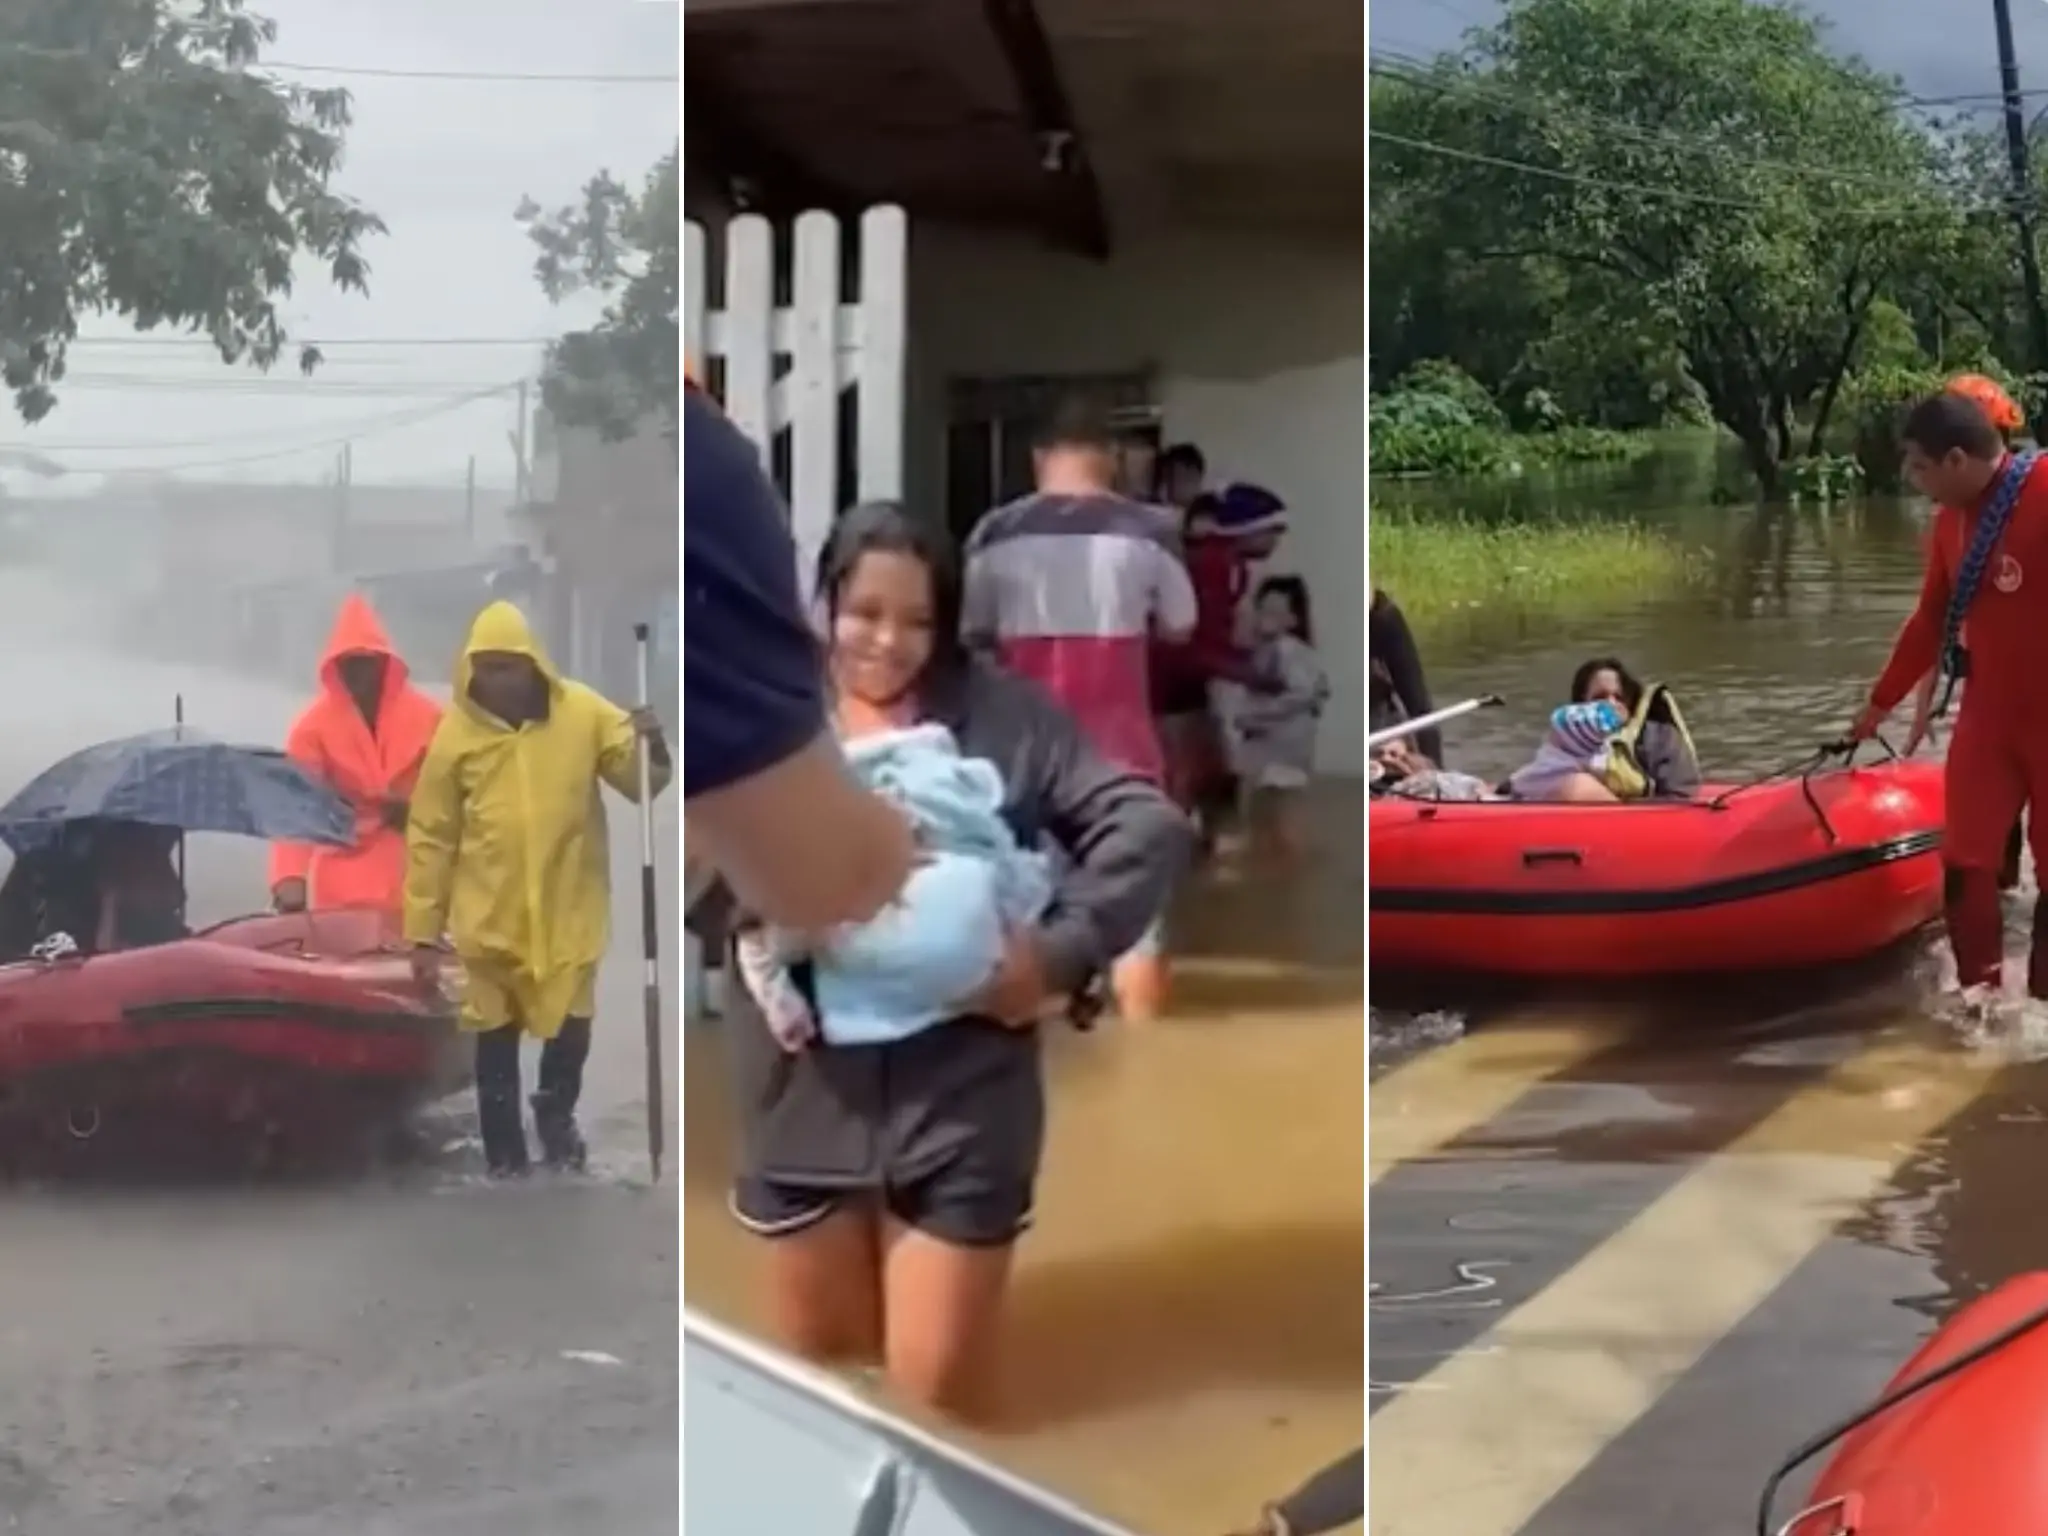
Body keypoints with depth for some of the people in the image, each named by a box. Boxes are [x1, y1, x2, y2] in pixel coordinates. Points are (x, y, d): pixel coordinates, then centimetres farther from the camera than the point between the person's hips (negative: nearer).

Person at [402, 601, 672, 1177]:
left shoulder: (582, 713, -7)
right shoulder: (456, 732, -7)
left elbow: (643, 782, -5)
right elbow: (431, 838, -3)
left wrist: (651, 748, -28)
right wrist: (424, 933, -3)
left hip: (568, 913, 0)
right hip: (491, 921, 0)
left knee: (571, 1028, 10)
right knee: (495, 1038, 9)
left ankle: (556, 1114, 40)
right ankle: (505, 1158, 25)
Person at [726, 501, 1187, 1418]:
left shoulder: (1002, 715, -3)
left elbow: (1150, 826, -7)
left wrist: (1065, 951, -16)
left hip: (961, 1100, -2)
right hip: (807, 1096, 2)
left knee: (939, 1394, 4)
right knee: (818, 1371, 18)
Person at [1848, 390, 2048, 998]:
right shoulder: (1952, 519, 5)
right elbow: (1931, 620, 18)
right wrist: (1880, 702, 25)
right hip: (1989, 712, 6)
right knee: (1965, 860, 2)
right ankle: (1979, 989, 13)